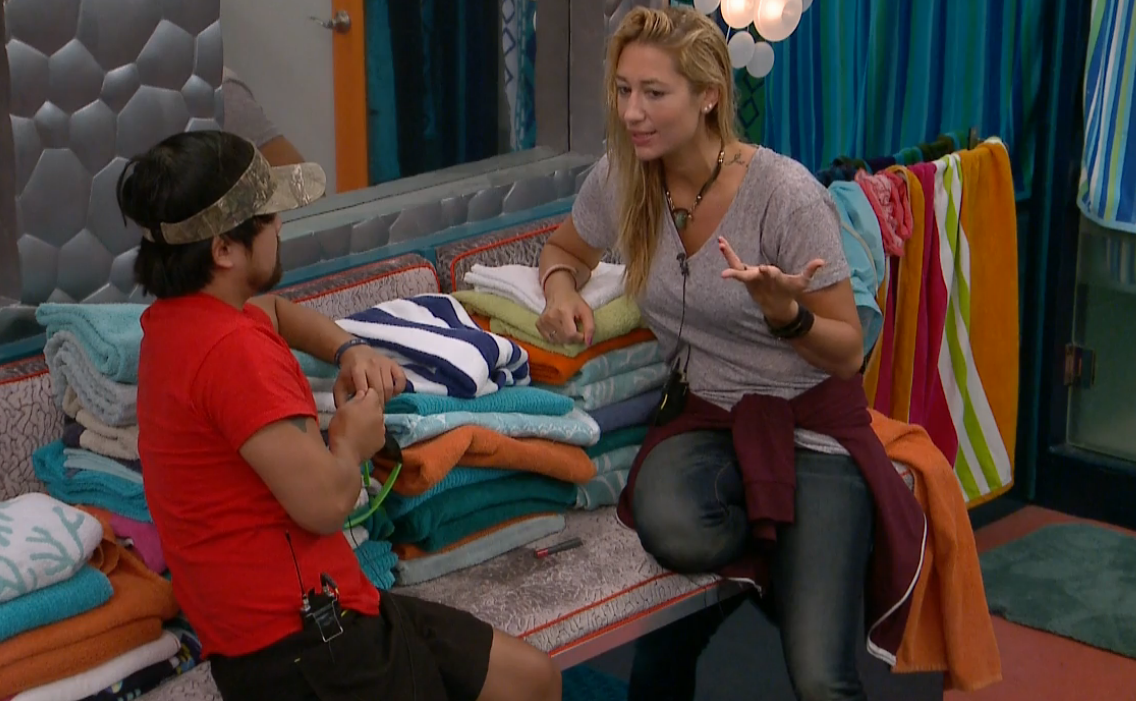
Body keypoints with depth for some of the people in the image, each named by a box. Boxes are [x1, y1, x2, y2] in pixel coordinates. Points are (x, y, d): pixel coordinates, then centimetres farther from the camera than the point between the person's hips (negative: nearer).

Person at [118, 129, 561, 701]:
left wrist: (348, 349, 13)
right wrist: (352, 438, -4)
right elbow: (325, 501, -27)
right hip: (298, 644, -10)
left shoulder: (180, 316, 9)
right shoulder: (232, 350, -22)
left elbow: (274, 310, 33)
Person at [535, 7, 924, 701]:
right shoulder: (621, 179, -4)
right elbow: (566, 248, 19)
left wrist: (783, 311, -30)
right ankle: (777, 552, -2)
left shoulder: (786, 195, -18)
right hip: (704, 411, 4)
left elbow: (848, 353, -10)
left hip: (810, 424, -4)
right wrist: (562, 286, -4)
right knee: (669, 528, -35)